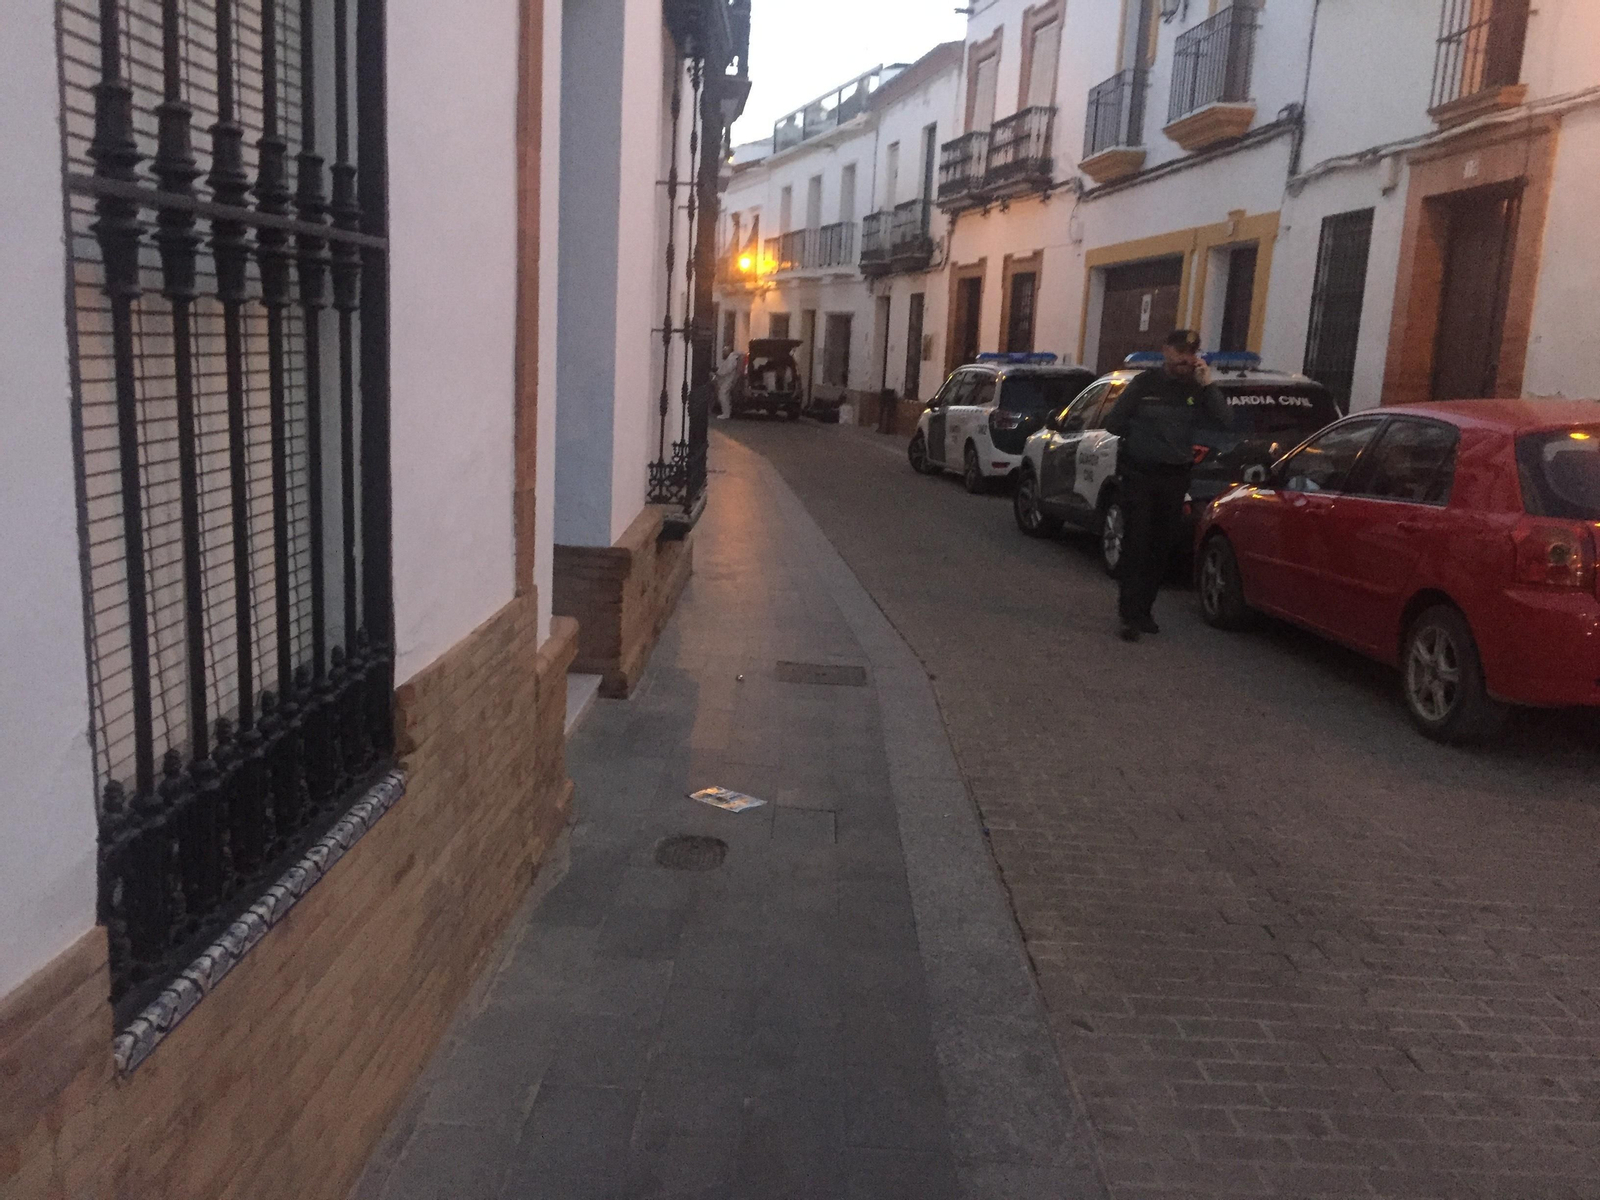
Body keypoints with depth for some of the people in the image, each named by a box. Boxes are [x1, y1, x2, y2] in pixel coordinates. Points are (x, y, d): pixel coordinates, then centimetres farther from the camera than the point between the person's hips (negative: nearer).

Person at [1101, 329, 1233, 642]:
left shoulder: (1197, 389, 5)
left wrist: (1207, 386, -13)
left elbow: (1226, 424, -7)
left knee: (1162, 548, 7)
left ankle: (1142, 610, 18)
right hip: (1139, 475, -3)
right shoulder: (1145, 383, -3)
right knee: (1136, 544, -9)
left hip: (1175, 478, 4)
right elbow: (1114, 423, 0)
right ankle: (1130, 615, -10)